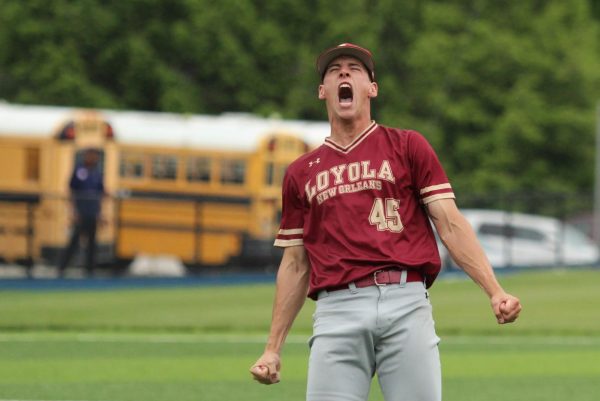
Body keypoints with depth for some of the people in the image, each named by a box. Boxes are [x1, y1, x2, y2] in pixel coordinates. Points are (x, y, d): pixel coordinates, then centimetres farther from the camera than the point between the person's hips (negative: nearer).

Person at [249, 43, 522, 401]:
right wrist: (273, 349, 17)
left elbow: (451, 225, 6)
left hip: (406, 303, -2)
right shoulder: (301, 172, 20)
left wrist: (495, 291, -7)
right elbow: (295, 264, 22)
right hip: (337, 309, 2)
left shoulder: (408, 146, 13)